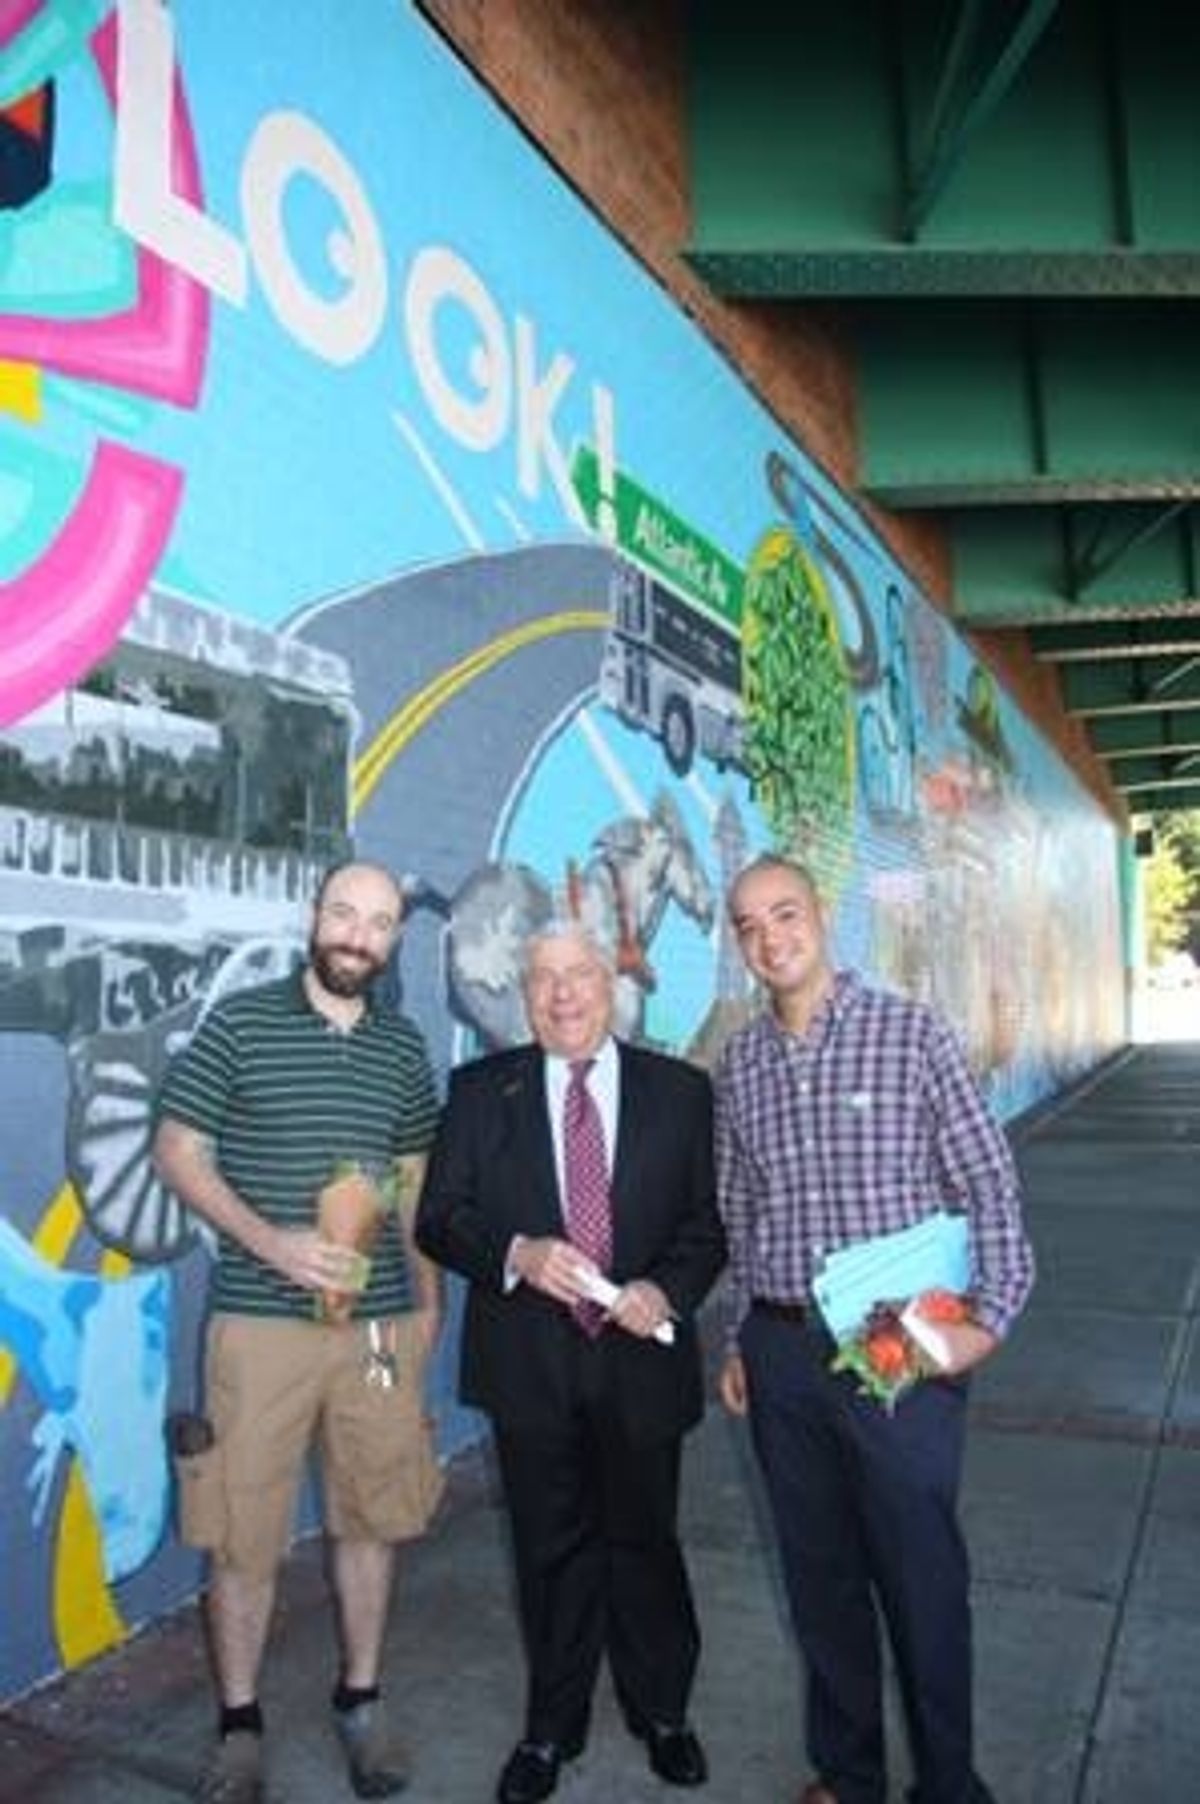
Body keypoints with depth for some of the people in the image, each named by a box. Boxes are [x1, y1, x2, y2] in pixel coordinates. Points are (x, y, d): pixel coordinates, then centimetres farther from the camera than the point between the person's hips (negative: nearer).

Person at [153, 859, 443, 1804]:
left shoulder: (405, 1047, 7)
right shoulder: (239, 1020, -4)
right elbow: (177, 1150, -4)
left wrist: (428, 1298, 12)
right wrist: (269, 1240, -17)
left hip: (381, 1323, 3)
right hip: (260, 1320, -3)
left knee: (372, 1515, 13)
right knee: (244, 1528, 6)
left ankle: (361, 1700, 32)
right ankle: (240, 1725, 25)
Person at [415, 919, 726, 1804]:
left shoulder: (681, 1090, -1)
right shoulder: (481, 1090, -2)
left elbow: (709, 1218, 2)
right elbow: (439, 1216, -4)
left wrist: (669, 1288, -16)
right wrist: (515, 1254, -21)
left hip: (641, 1357, 1)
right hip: (530, 1363, 0)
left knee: (646, 1541, 18)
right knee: (552, 1551, 16)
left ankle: (663, 1713, 42)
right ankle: (552, 1727, 38)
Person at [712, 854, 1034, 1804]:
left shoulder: (913, 1032, -7)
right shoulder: (737, 1063, 5)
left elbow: (989, 1185, -6)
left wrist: (988, 1318, -15)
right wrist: (740, 1339, 14)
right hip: (779, 1350, 4)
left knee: (922, 1576, 7)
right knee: (819, 1572, 16)